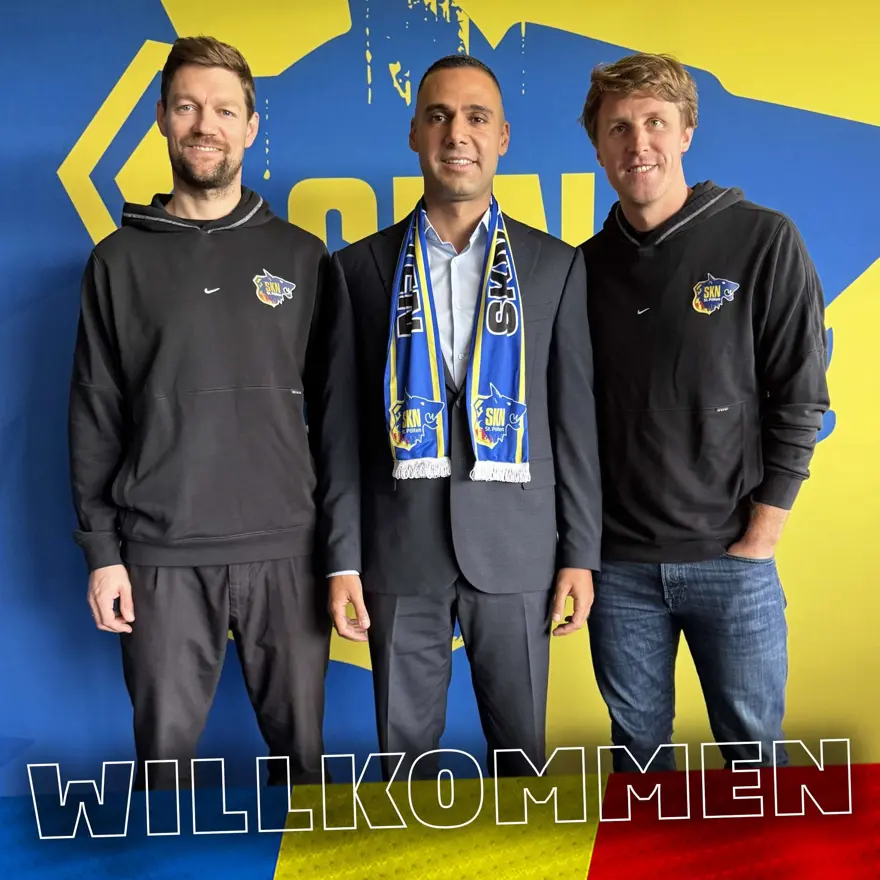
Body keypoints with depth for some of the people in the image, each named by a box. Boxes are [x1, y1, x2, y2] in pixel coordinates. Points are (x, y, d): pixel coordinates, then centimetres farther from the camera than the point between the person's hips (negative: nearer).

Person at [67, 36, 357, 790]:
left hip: (286, 550, 0)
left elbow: (336, 412, 3)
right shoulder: (121, 260, 6)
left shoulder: (303, 258, 5)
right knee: (164, 750, 9)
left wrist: (343, 549, -2)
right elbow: (95, 416, 5)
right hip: (160, 555, 0)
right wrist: (101, 549, 0)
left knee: (300, 744, 9)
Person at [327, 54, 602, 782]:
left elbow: (575, 417, 3)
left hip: (517, 548, 0)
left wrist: (581, 553, 1)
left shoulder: (556, 265, 4)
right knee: (406, 748, 11)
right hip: (400, 549, 0)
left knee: (520, 747, 11)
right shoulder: (361, 266, 4)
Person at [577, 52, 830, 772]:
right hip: (619, 561, 3)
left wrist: (763, 532, -8)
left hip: (731, 555, -2)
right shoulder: (586, 265, 6)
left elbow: (800, 394, -4)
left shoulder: (762, 240, -3)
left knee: (754, 748, 10)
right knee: (639, 746, 15)